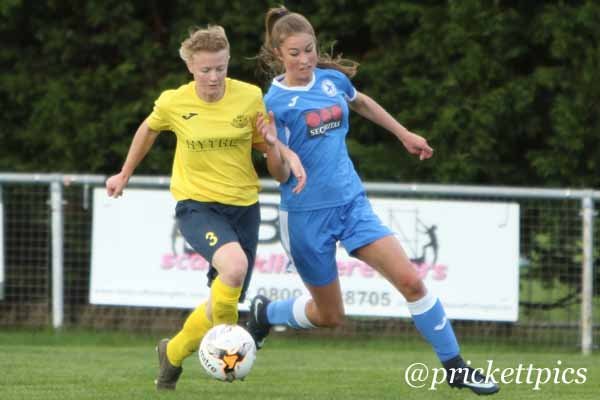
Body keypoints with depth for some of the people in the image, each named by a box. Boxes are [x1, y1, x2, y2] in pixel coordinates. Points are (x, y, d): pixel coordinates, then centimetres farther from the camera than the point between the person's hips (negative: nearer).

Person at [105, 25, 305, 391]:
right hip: (197, 205, -3)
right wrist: (125, 174, 24)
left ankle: (173, 353, 34)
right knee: (234, 265, -33)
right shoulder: (173, 103, -9)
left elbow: (273, 159, 3)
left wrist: (279, 153, -21)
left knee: (226, 302, 8)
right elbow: (149, 130, 15)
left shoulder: (250, 98, -8)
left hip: (243, 207, 3)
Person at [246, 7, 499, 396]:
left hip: (351, 202, 4)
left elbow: (362, 102, 25)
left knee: (411, 280, -11)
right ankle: (265, 312, 37)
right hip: (306, 214, -4)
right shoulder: (276, 101, -14)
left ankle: (455, 367, 0)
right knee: (330, 316, 8)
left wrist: (404, 134, 33)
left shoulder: (331, 79, 1)